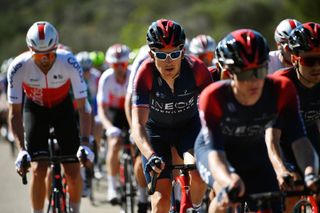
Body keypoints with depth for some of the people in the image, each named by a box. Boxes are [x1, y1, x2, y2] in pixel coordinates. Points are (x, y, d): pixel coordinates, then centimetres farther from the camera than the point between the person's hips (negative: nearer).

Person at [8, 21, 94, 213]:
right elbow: (15, 113, -24)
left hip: (62, 106, 0)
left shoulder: (70, 64, -32)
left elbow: (83, 107, -27)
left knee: (73, 172, -8)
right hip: (34, 109, 0)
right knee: (38, 169, -16)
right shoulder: (18, 67, -31)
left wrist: (84, 143, -37)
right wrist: (21, 150, -33)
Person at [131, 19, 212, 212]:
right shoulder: (145, 74, -31)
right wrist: (151, 156, -53)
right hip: (156, 129, -1)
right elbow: (138, 124, -37)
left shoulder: (196, 69, -29)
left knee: (198, 170, -29)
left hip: (188, 125, 1)